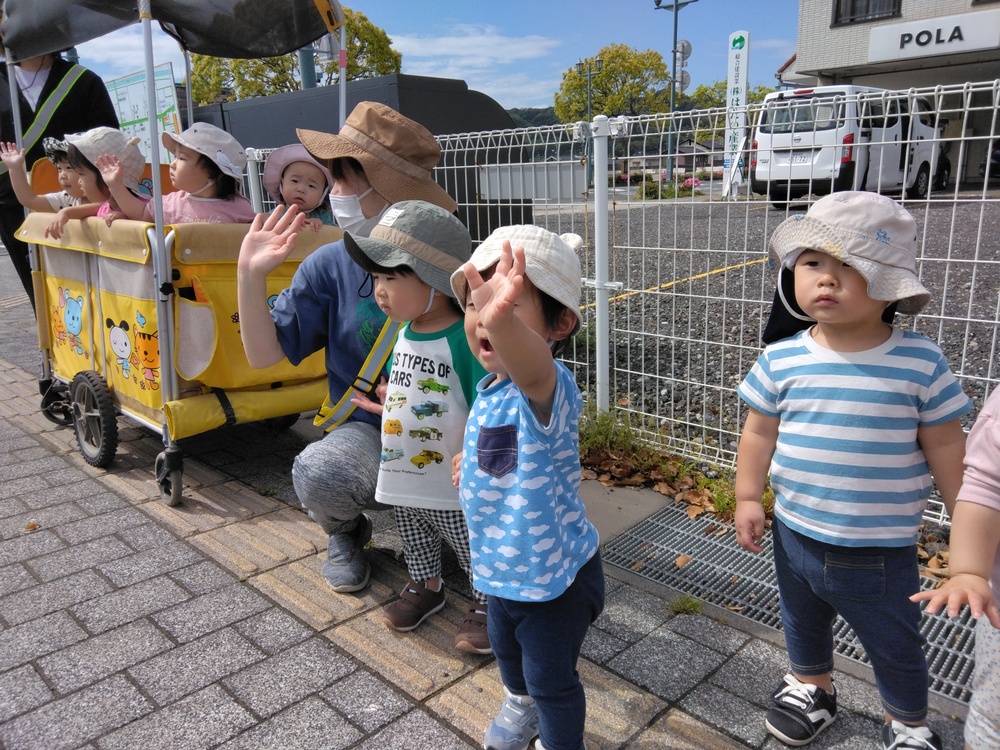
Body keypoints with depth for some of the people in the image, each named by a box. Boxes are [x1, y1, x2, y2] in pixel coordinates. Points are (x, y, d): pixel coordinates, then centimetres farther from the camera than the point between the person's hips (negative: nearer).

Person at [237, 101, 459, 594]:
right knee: (315, 473, -31)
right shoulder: (330, 266, -3)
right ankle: (345, 534, 7)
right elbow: (266, 354, -5)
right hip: (369, 430, 1)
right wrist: (250, 274, -17)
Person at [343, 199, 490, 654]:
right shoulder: (405, 333, 0)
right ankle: (425, 587, 50)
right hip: (403, 479, 8)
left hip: (454, 485, -7)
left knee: (474, 548, 14)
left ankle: (485, 602, 36)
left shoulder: (464, 338, -25)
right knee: (414, 542, 27)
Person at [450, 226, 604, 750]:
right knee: (506, 647, 33)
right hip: (503, 565, 9)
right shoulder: (489, 389, -6)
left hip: (557, 576, -9)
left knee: (550, 675, 15)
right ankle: (521, 706, 64)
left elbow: (534, 370, -62)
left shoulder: (547, 389, -34)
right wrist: (472, 466, 2)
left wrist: (504, 319, -80)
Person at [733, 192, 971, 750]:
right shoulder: (782, 360, -12)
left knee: (896, 649, 21)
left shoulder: (919, 362, -16)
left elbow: (945, 446, -6)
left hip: (882, 552, -2)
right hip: (796, 537, 2)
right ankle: (811, 688, 57)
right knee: (803, 625, 27)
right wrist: (748, 498, 2)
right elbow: (760, 433, 0)